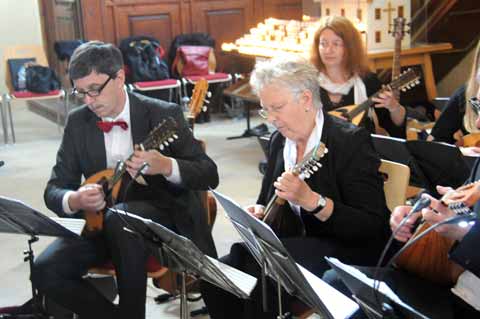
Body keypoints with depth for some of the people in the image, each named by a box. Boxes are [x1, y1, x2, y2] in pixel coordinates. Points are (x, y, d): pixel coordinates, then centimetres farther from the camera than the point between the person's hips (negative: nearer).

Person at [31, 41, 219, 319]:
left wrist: (165, 166, -30)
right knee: (45, 271, -20)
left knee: (119, 218, -37)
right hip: (99, 220, 4)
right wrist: (74, 200, -20)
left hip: (161, 215, -4)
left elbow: (209, 175, -10)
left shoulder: (163, 114, -8)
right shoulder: (78, 122, 3)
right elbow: (54, 188, 5)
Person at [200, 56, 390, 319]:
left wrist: (311, 200, -32)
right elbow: (267, 199, 18)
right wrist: (258, 212, -7)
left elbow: (371, 226, -20)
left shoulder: (351, 140, -15)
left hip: (344, 251, -6)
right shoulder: (279, 140, 5)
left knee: (262, 274, -30)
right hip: (292, 243, 7)